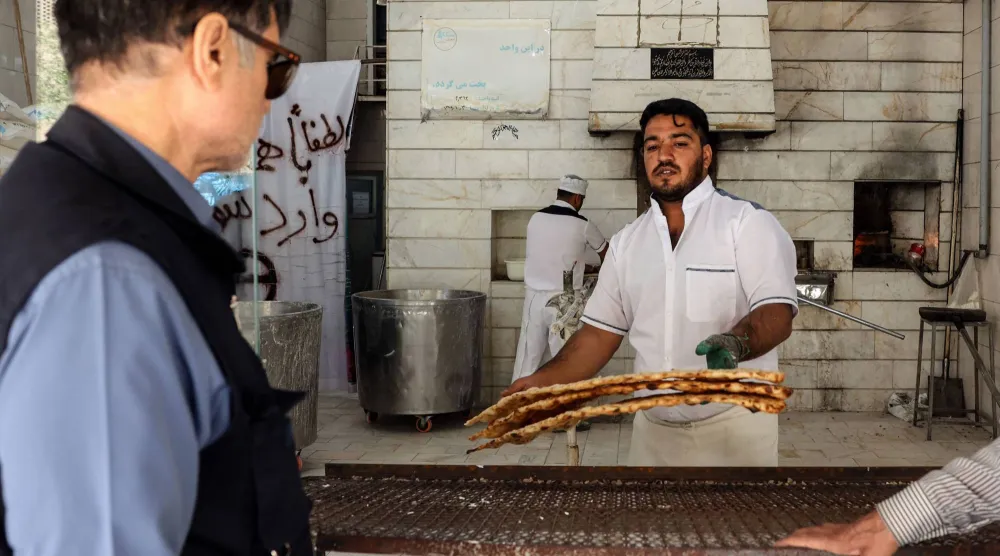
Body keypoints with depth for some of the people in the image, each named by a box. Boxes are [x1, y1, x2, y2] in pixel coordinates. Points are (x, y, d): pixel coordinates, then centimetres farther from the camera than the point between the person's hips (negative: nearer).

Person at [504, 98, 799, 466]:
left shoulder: (748, 222, -6)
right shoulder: (626, 242, 9)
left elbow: (777, 312, -15)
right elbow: (602, 331, 10)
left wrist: (735, 343, -36)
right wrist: (541, 383, -4)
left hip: (734, 426, -4)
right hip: (652, 431, 4)